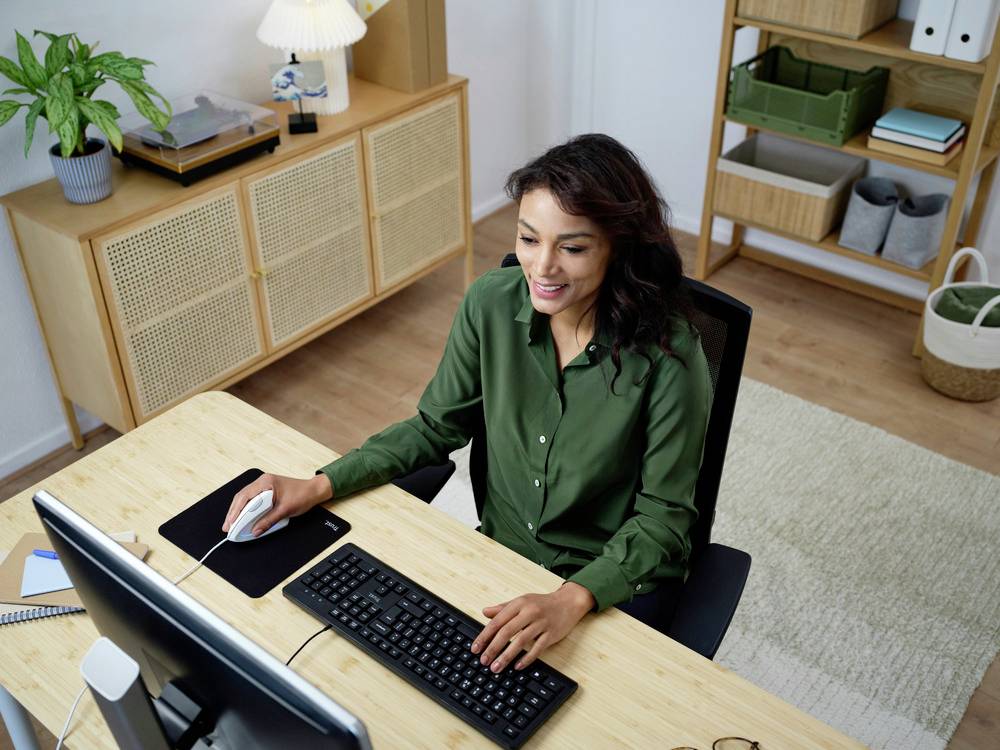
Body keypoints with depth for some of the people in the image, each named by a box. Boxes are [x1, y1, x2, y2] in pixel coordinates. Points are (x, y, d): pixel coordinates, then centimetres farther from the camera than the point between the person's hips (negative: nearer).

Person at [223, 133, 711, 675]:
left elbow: (662, 518, -16)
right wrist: (320, 485, -9)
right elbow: (435, 427, 1)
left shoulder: (668, 357, -24)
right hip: (500, 550, 4)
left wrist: (571, 600, -32)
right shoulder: (491, 303, -12)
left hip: (617, 585, -3)